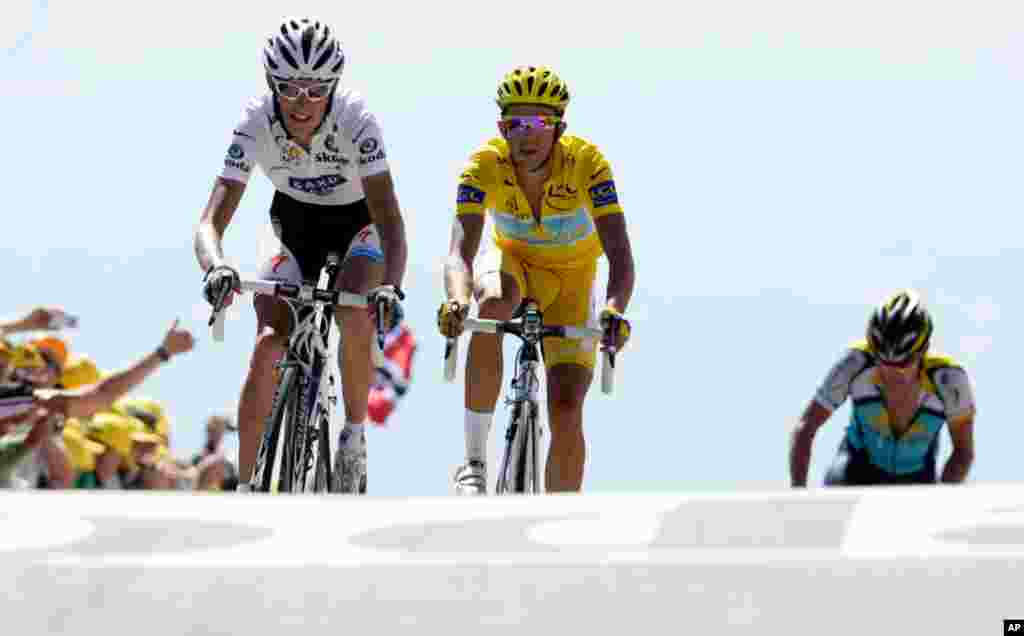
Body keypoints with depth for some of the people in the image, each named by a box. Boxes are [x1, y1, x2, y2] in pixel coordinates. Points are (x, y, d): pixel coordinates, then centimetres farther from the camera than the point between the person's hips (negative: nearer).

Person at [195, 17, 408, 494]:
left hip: (358, 221, -2)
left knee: (354, 316, -31)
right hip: (295, 223, 2)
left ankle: (354, 433, -7)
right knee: (268, 344, -18)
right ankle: (244, 487, -11)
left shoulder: (354, 119, -32)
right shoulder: (255, 124, -28)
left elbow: (388, 216, -37)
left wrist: (392, 285, -56)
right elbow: (211, 221, -32)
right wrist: (216, 267, -55)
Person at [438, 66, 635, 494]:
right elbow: (461, 250, -37)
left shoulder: (586, 162, -30)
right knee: (493, 304, -37)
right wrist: (457, 300, -59)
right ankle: (474, 463, -29)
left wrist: (615, 309, -57)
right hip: (513, 260, 0)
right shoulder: (486, 164, -28)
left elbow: (619, 253, -37)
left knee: (566, 414, -13)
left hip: (571, 280, 0)